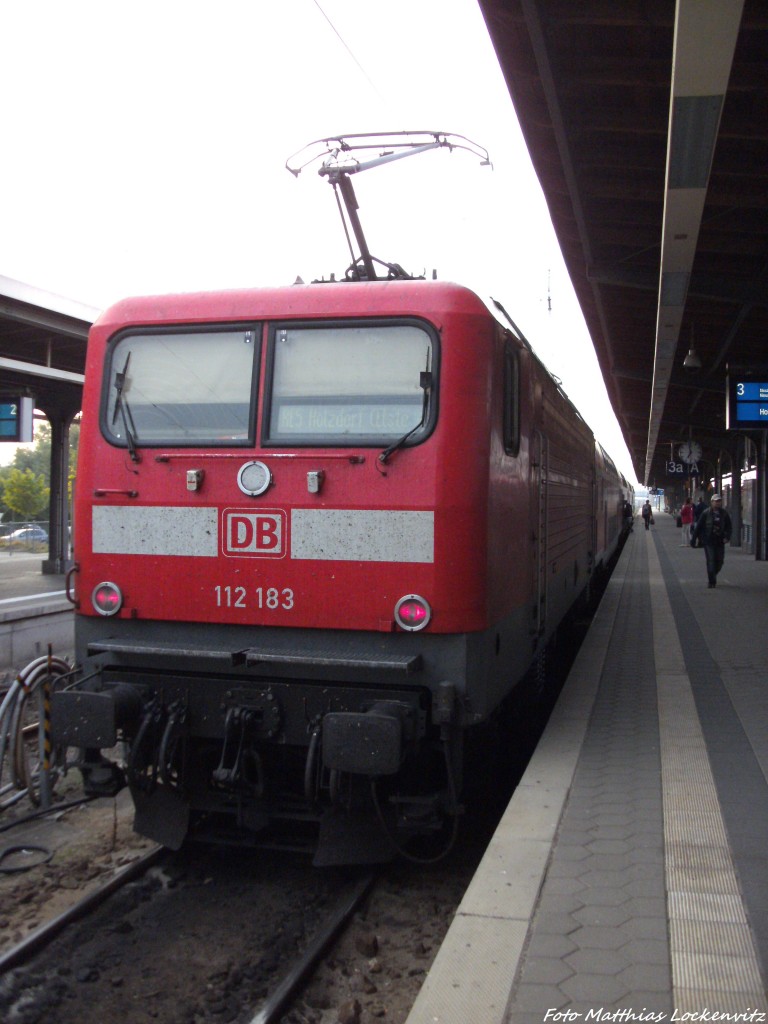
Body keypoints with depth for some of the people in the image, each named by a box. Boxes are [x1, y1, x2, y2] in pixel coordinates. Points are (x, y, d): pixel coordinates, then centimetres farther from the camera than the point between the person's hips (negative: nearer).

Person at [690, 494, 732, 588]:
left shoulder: (724, 513, 4)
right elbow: (698, 527, -2)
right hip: (708, 541, -3)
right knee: (711, 561, -8)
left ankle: (713, 576, 32)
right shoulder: (706, 514, -5)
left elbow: (728, 527, 8)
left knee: (719, 562, 7)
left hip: (720, 542, 3)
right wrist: (693, 539, -3)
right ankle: (712, 582, -2)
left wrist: (727, 537, -10)